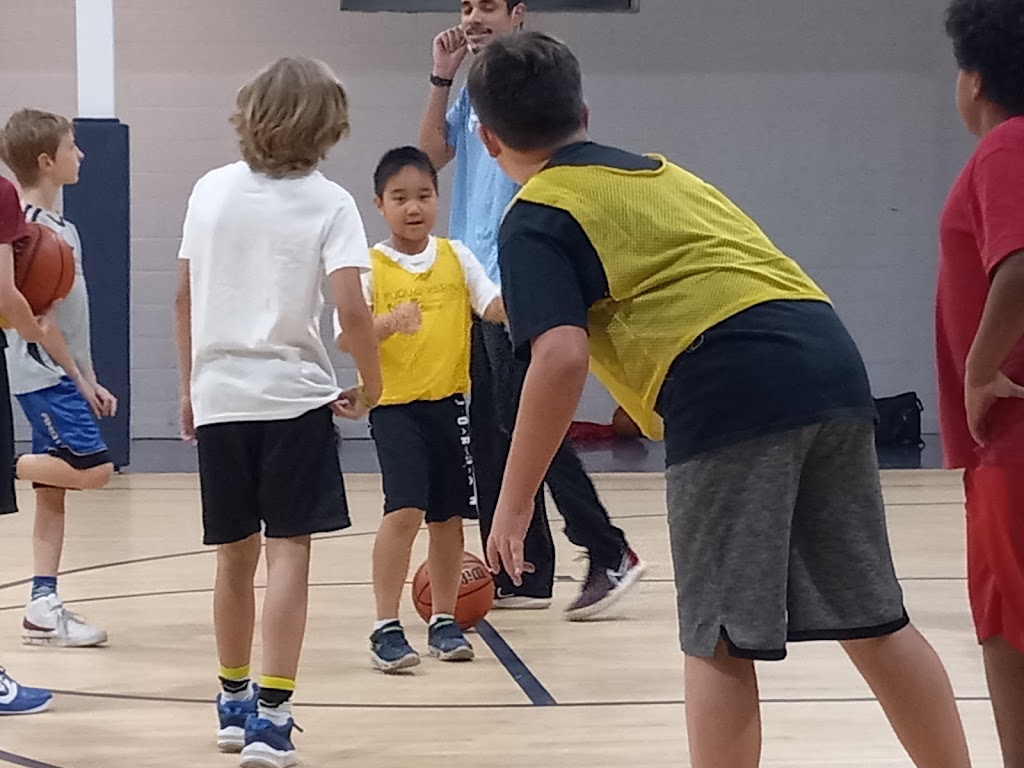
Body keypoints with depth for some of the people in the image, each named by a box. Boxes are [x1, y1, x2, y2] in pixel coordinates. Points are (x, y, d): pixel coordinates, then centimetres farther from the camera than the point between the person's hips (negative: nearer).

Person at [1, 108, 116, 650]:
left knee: (53, 492, 7)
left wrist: (89, 380, 18)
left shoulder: (57, 225, 15)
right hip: (45, 374, -9)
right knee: (93, 468, -19)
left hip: (62, 375, 9)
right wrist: (77, 377, -15)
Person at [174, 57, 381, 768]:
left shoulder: (211, 190, 5)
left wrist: (190, 384, 20)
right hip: (294, 396, -4)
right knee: (288, 551, -3)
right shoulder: (328, 203, -7)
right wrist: (370, 386, -1)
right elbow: (352, 310, -15)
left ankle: (235, 701, 28)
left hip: (219, 395, 4)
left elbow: (184, 297, 9)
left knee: (236, 554, 15)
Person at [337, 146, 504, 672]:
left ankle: (444, 621, 23)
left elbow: (493, 305, -2)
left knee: (448, 515, 10)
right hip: (394, 405, -4)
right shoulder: (371, 267, -6)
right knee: (404, 510, -16)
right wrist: (388, 323, -32)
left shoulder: (455, 255, 5)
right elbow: (345, 337, -13)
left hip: (448, 402, 4)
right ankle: (386, 628, -9)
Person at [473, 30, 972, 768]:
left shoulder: (536, 217, 6)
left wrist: (514, 504, -5)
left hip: (732, 391, -7)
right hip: (830, 360, 7)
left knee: (722, 644, 0)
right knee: (875, 621, 16)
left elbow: (561, 359, -9)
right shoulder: (663, 173, 30)